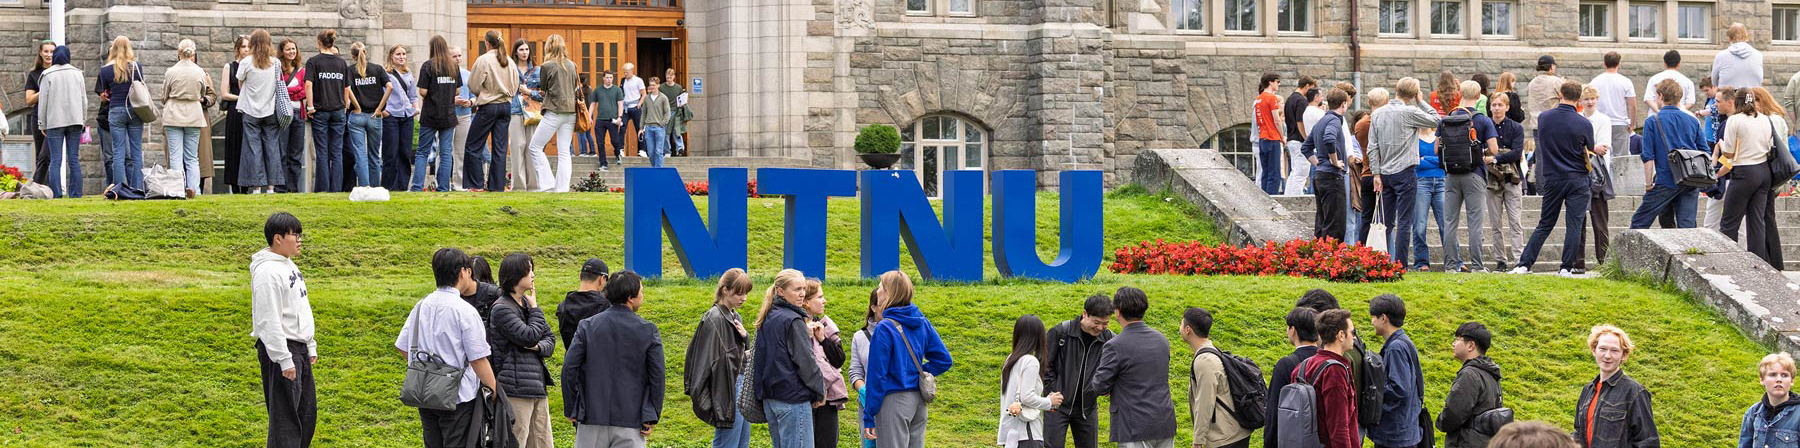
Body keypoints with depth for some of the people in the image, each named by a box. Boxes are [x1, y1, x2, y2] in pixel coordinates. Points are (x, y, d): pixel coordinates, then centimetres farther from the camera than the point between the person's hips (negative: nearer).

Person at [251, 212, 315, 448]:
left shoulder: (289, 266, 14)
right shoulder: (268, 271, -18)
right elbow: (269, 321, -22)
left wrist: (310, 346, 21)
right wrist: (284, 360, -23)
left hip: (299, 349, 10)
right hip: (280, 349, -10)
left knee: (307, 412, 16)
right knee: (285, 418, -7)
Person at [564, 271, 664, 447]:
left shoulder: (587, 326, 0)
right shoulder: (648, 330, -3)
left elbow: (569, 369, -2)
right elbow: (657, 375, -3)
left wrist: (571, 410, 7)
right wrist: (651, 418, 4)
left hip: (592, 419, 1)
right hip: (631, 420, -1)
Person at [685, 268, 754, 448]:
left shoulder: (734, 317, 15)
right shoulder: (715, 319, -13)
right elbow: (709, 359, -17)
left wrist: (745, 337, -3)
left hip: (741, 385, 10)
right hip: (727, 389, -10)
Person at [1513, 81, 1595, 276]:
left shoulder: (1544, 118, -2)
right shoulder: (1584, 124, -9)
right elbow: (1590, 152, 4)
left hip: (1552, 178, 3)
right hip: (1577, 179, -3)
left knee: (1544, 225, 10)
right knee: (1574, 226, 1)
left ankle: (1524, 264, 4)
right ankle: (1566, 267, -2)